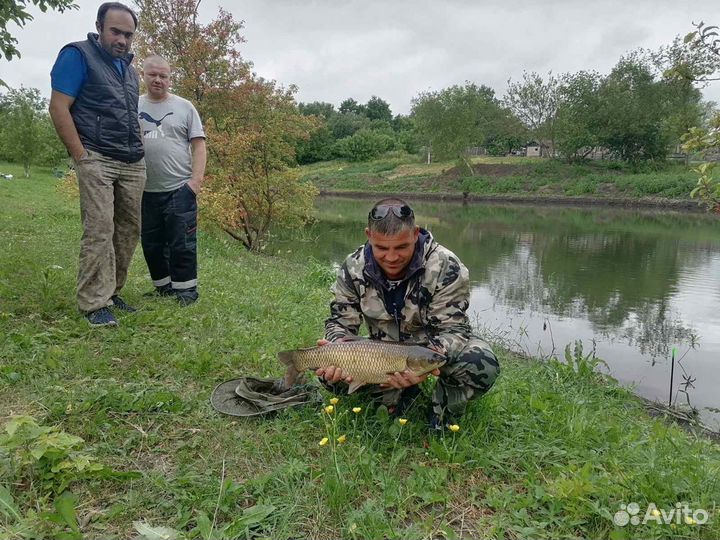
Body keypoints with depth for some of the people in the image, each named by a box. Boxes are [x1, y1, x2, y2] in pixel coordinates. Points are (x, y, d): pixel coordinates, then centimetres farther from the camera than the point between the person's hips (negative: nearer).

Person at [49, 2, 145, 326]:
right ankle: (95, 304, -8)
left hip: (133, 165, 7)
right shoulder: (78, 55, 0)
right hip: (97, 160, -7)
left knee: (129, 230, 4)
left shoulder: (129, 69, 22)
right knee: (99, 231, -13)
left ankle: (110, 293, 14)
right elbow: (58, 107, -7)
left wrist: (138, 154, 14)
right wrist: (81, 157, -12)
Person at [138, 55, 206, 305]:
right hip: (145, 191, 4)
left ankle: (185, 290, 10)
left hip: (179, 189, -3)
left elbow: (198, 145, 1)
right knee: (151, 244, 12)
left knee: (182, 244, -2)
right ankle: (163, 287, 27)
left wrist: (196, 179, -9)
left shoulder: (184, 107, 4)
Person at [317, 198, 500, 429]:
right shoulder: (353, 268, -17)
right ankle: (399, 397, 3)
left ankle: (444, 412, -1)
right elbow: (341, 321, -9)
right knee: (330, 372, -17)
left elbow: (452, 329, -24)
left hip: (437, 347, -2)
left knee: (482, 364, -33)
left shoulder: (446, 267, -26)